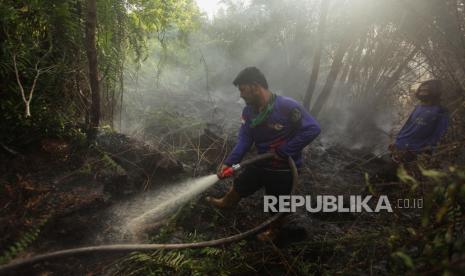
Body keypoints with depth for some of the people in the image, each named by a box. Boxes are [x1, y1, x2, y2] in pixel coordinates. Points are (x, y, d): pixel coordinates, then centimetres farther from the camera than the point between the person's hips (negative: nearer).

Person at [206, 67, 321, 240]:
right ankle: (225, 204, 55)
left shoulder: (287, 107, -29)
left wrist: (284, 151, -25)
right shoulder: (249, 110, -8)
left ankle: (274, 230, 45)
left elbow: (313, 129, -27)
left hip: (283, 168, -6)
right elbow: (245, 139, -8)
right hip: (261, 163, 6)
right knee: (239, 187, 24)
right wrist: (229, 162, -22)